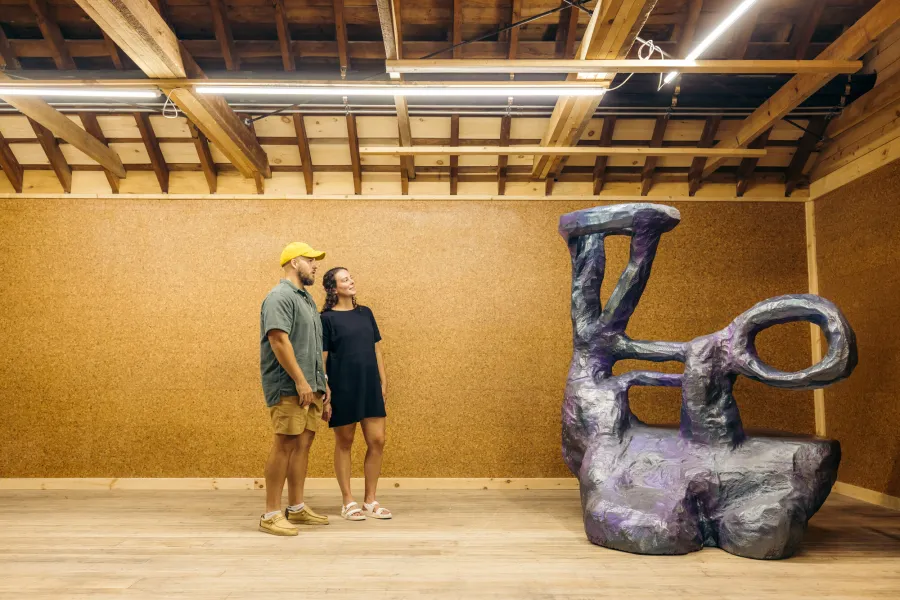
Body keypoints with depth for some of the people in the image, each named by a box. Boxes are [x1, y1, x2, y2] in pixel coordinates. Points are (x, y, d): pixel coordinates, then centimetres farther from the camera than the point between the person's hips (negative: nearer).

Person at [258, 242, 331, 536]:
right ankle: (271, 514, 2)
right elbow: (279, 340, -20)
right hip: (288, 387, -9)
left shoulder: (306, 298, 19)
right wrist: (300, 381, -21)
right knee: (285, 445, -6)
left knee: (303, 443, 11)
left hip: (309, 386, 9)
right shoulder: (280, 296, -10)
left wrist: (321, 382, 20)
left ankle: (296, 508, 19)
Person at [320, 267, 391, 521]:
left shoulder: (365, 313, 10)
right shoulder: (327, 318, -6)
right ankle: (348, 502, 18)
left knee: (377, 441, 3)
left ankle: (370, 501, 17)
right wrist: (325, 393, -12)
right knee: (344, 443, 6)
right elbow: (321, 358, -8)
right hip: (343, 388, -5)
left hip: (369, 387, 5)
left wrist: (383, 381, 9)